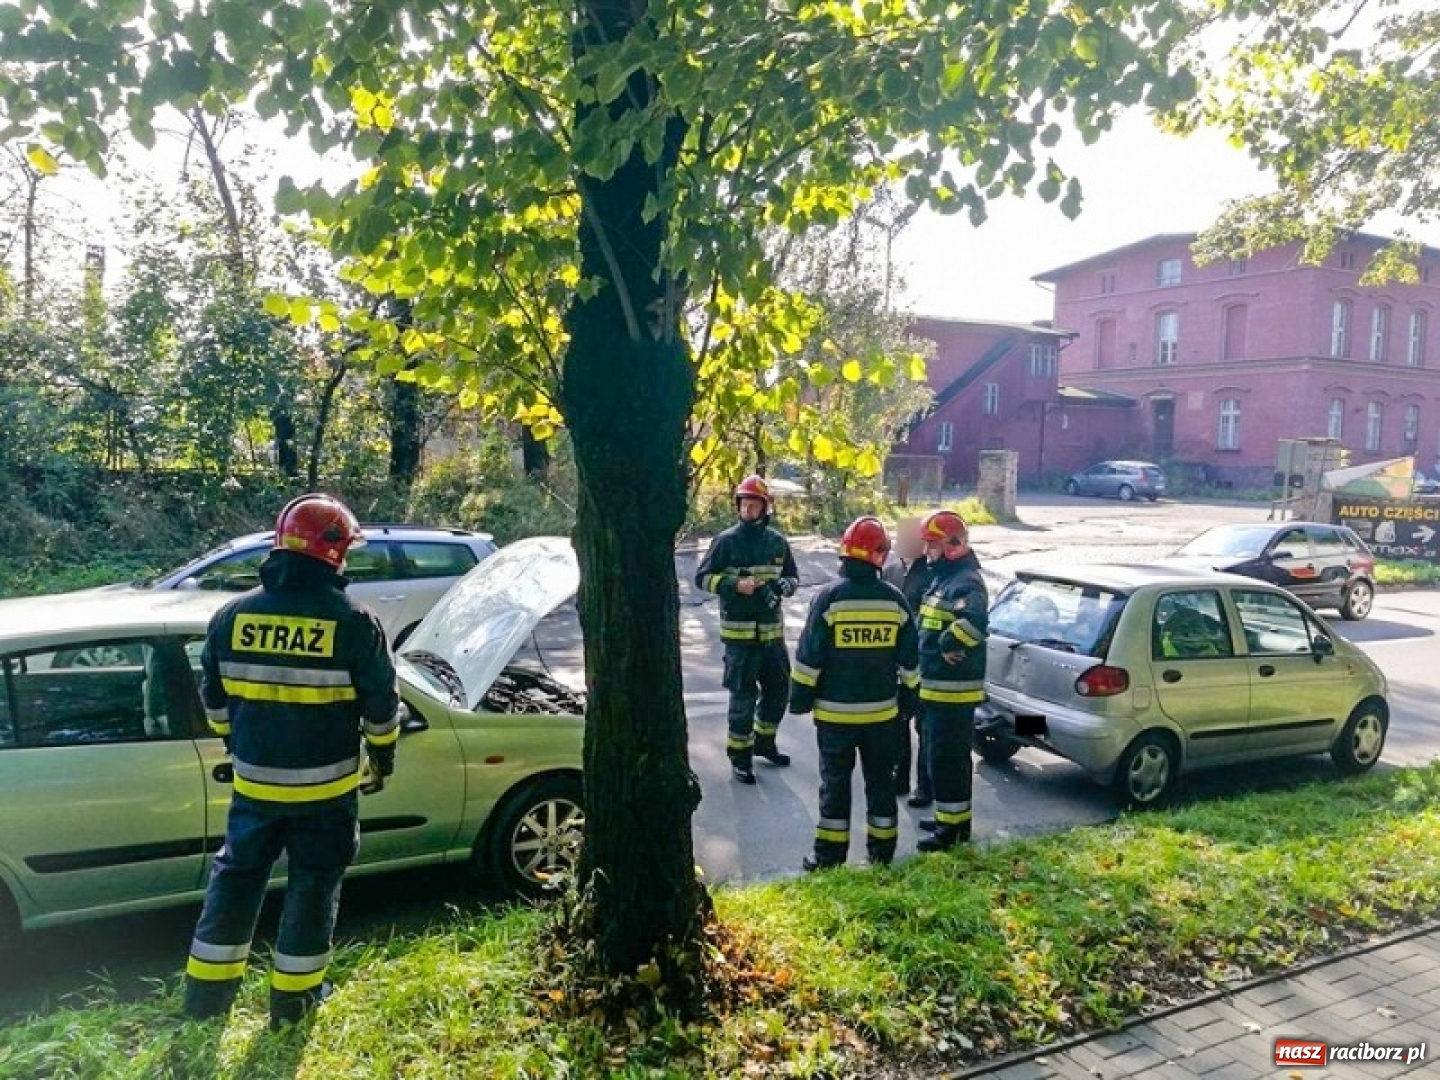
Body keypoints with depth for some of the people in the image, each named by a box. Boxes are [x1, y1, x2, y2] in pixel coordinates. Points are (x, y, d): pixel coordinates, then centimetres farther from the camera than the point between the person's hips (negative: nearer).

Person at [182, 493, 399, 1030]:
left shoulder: (233, 615, -3)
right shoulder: (353, 621, -15)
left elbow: (213, 693, 8)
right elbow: (380, 699, -8)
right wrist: (384, 750, 10)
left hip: (254, 778, 4)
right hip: (325, 783, -3)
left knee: (237, 873, 19)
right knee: (313, 883, 11)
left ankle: (208, 989, 27)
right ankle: (293, 996, 21)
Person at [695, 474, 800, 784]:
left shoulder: (777, 541, 5)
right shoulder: (727, 540, -6)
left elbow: (793, 577, 14)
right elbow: (702, 577, -4)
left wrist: (781, 585, -9)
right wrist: (735, 585, -19)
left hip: (772, 630, 5)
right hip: (739, 631, -5)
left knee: (779, 688, 14)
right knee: (743, 695, -1)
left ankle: (764, 741, 35)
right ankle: (740, 756, 12)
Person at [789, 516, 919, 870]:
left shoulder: (829, 596, -12)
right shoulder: (894, 598, -1)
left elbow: (808, 656, -10)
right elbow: (909, 659, 6)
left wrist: (799, 697, 0)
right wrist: (908, 694, 19)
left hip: (836, 711, -3)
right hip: (882, 711, 3)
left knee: (835, 783, 7)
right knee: (880, 781, 15)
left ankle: (829, 856, 12)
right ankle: (882, 852, 23)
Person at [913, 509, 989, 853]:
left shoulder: (966, 582, -18)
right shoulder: (942, 577, 14)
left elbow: (975, 622, -38)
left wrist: (948, 645, -25)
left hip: (953, 688, -10)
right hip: (936, 685, 11)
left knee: (947, 757, -3)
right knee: (939, 753, 19)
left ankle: (953, 827, 7)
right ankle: (952, 816, 31)